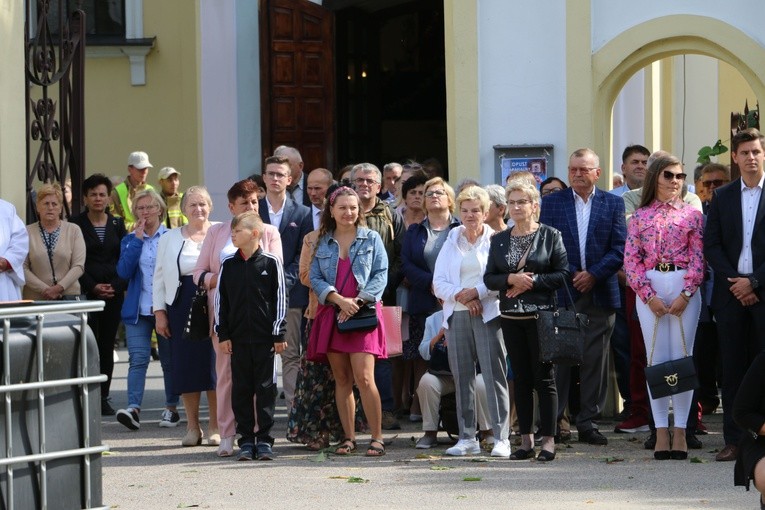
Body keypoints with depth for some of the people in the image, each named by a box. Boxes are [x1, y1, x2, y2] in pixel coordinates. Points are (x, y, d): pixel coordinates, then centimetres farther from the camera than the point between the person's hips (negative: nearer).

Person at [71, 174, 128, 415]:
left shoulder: (117, 224, 12)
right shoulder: (76, 224, 1)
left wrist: (117, 286, -5)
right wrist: (93, 286, -11)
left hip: (114, 293, 3)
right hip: (85, 293, -3)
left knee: (107, 345, 3)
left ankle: (103, 397, 8)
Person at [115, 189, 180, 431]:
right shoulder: (130, 240, 9)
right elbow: (124, 271, -7)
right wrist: (137, 239, -9)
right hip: (138, 309, 1)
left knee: (169, 360, 8)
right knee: (138, 359, -11)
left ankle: (171, 408, 18)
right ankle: (134, 409, -20)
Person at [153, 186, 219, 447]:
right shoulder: (170, 239, 13)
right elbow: (160, 277, 12)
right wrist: (159, 312, 5)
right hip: (181, 306, 2)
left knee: (214, 365, -4)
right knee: (186, 367, 1)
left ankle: (215, 427, 4)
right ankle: (192, 426, 9)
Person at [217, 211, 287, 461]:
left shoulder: (271, 263, -1)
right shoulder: (228, 265, 7)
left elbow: (280, 299, 0)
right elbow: (221, 301, 9)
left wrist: (279, 334, -3)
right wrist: (223, 334, 3)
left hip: (265, 337, -3)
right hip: (238, 337, 3)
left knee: (266, 387, 1)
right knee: (241, 388, 5)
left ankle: (264, 439, 6)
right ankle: (246, 439, 11)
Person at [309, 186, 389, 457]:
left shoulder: (371, 239, 5)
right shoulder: (322, 243, 11)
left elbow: (381, 275, 0)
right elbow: (315, 278, 4)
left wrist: (358, 301, -12)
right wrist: (339, 299, -12)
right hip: (332, 313, 3)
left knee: (364, 377, -13)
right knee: (342, 380, 5)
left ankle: (377, 437, -9)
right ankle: (348, 437, 10)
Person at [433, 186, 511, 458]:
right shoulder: (451, 242, 14)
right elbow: (439, 283, 8)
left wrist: (476, 292, -13)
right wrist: (461, 296, -8)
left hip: (488, 314, -4)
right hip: (457, 315, 4)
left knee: (494, 374, -9)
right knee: (462, 377, 4)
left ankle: (501, 438, -8)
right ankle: (467, 438, 9)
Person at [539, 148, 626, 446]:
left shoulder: (613, 204, 8)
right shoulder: (552, 203, 8)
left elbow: (620, 249, 1)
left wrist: (593, 274, -10)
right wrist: (570, 275, -10)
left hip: (600, 293, 1)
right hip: (562, 293, -1)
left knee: (595, 360, 2)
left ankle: (588, 421, 8)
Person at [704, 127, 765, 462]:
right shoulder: (721, 197, 11)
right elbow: (711, 246, 7)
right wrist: (734, 282, -5)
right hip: (731, 293, 3)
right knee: (732, 367, 3)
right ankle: (734, 440, 6)